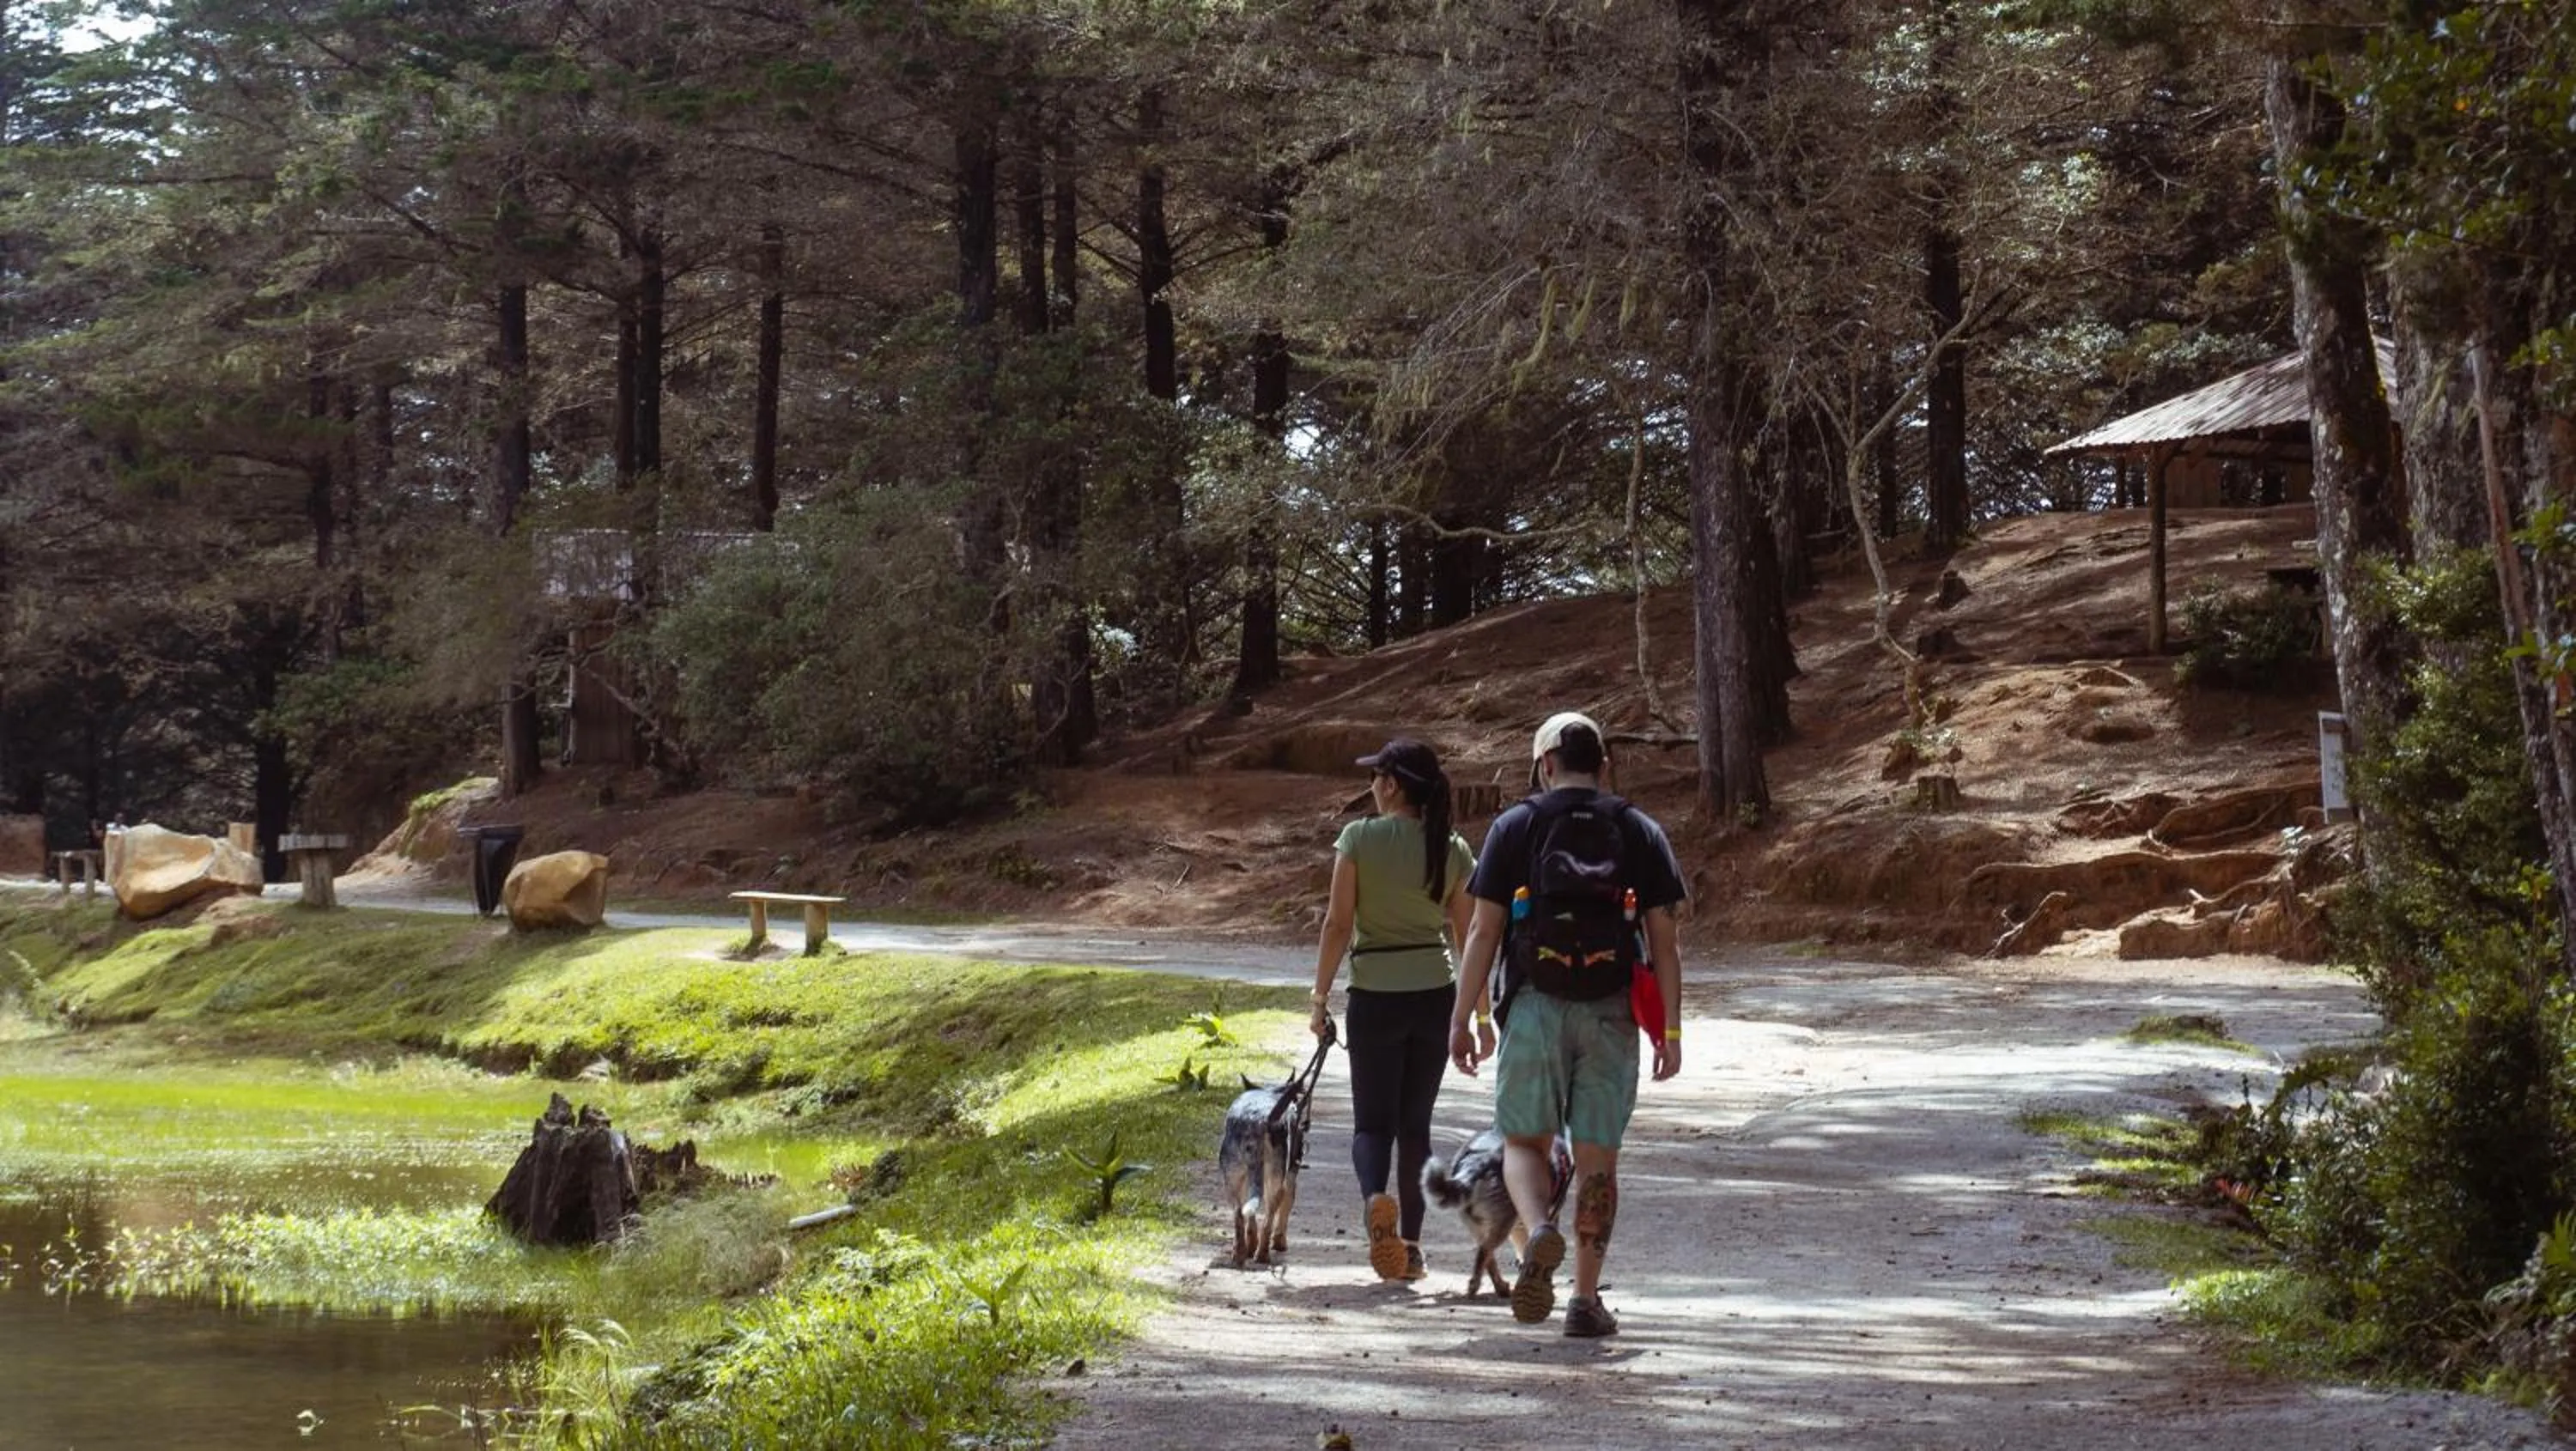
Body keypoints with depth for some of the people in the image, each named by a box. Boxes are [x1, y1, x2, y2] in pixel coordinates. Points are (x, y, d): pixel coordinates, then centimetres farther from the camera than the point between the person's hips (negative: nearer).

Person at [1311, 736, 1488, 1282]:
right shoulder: (1453, 851, 1)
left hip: (1375, 997, -3)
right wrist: (1482, 1014, 12)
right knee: (1415, 1123, 14)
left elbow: (1338, 923, -8)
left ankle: (1374, 1197, -26)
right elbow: (1466, 937, 4)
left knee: (1373, 1121, 5)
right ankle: (1411, 1246, 13)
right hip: (1435, 996, 3)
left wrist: (1320, 997, 0)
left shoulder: (1358, 838, -8)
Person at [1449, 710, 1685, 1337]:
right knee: (1597, 1157, 6)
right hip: (1611, 1015, 1)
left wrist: (1462, 1019, 4)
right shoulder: (1640, 832, 6)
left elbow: (1483, 931, -1)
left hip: (1535, 1008, -1)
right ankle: (1586, 1298, 7)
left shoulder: (1515, 828, 3)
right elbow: (1664, 938, 2)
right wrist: (1670, 1031, 6)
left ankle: (1541, 1232, -20)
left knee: (1524, 1142, 9)